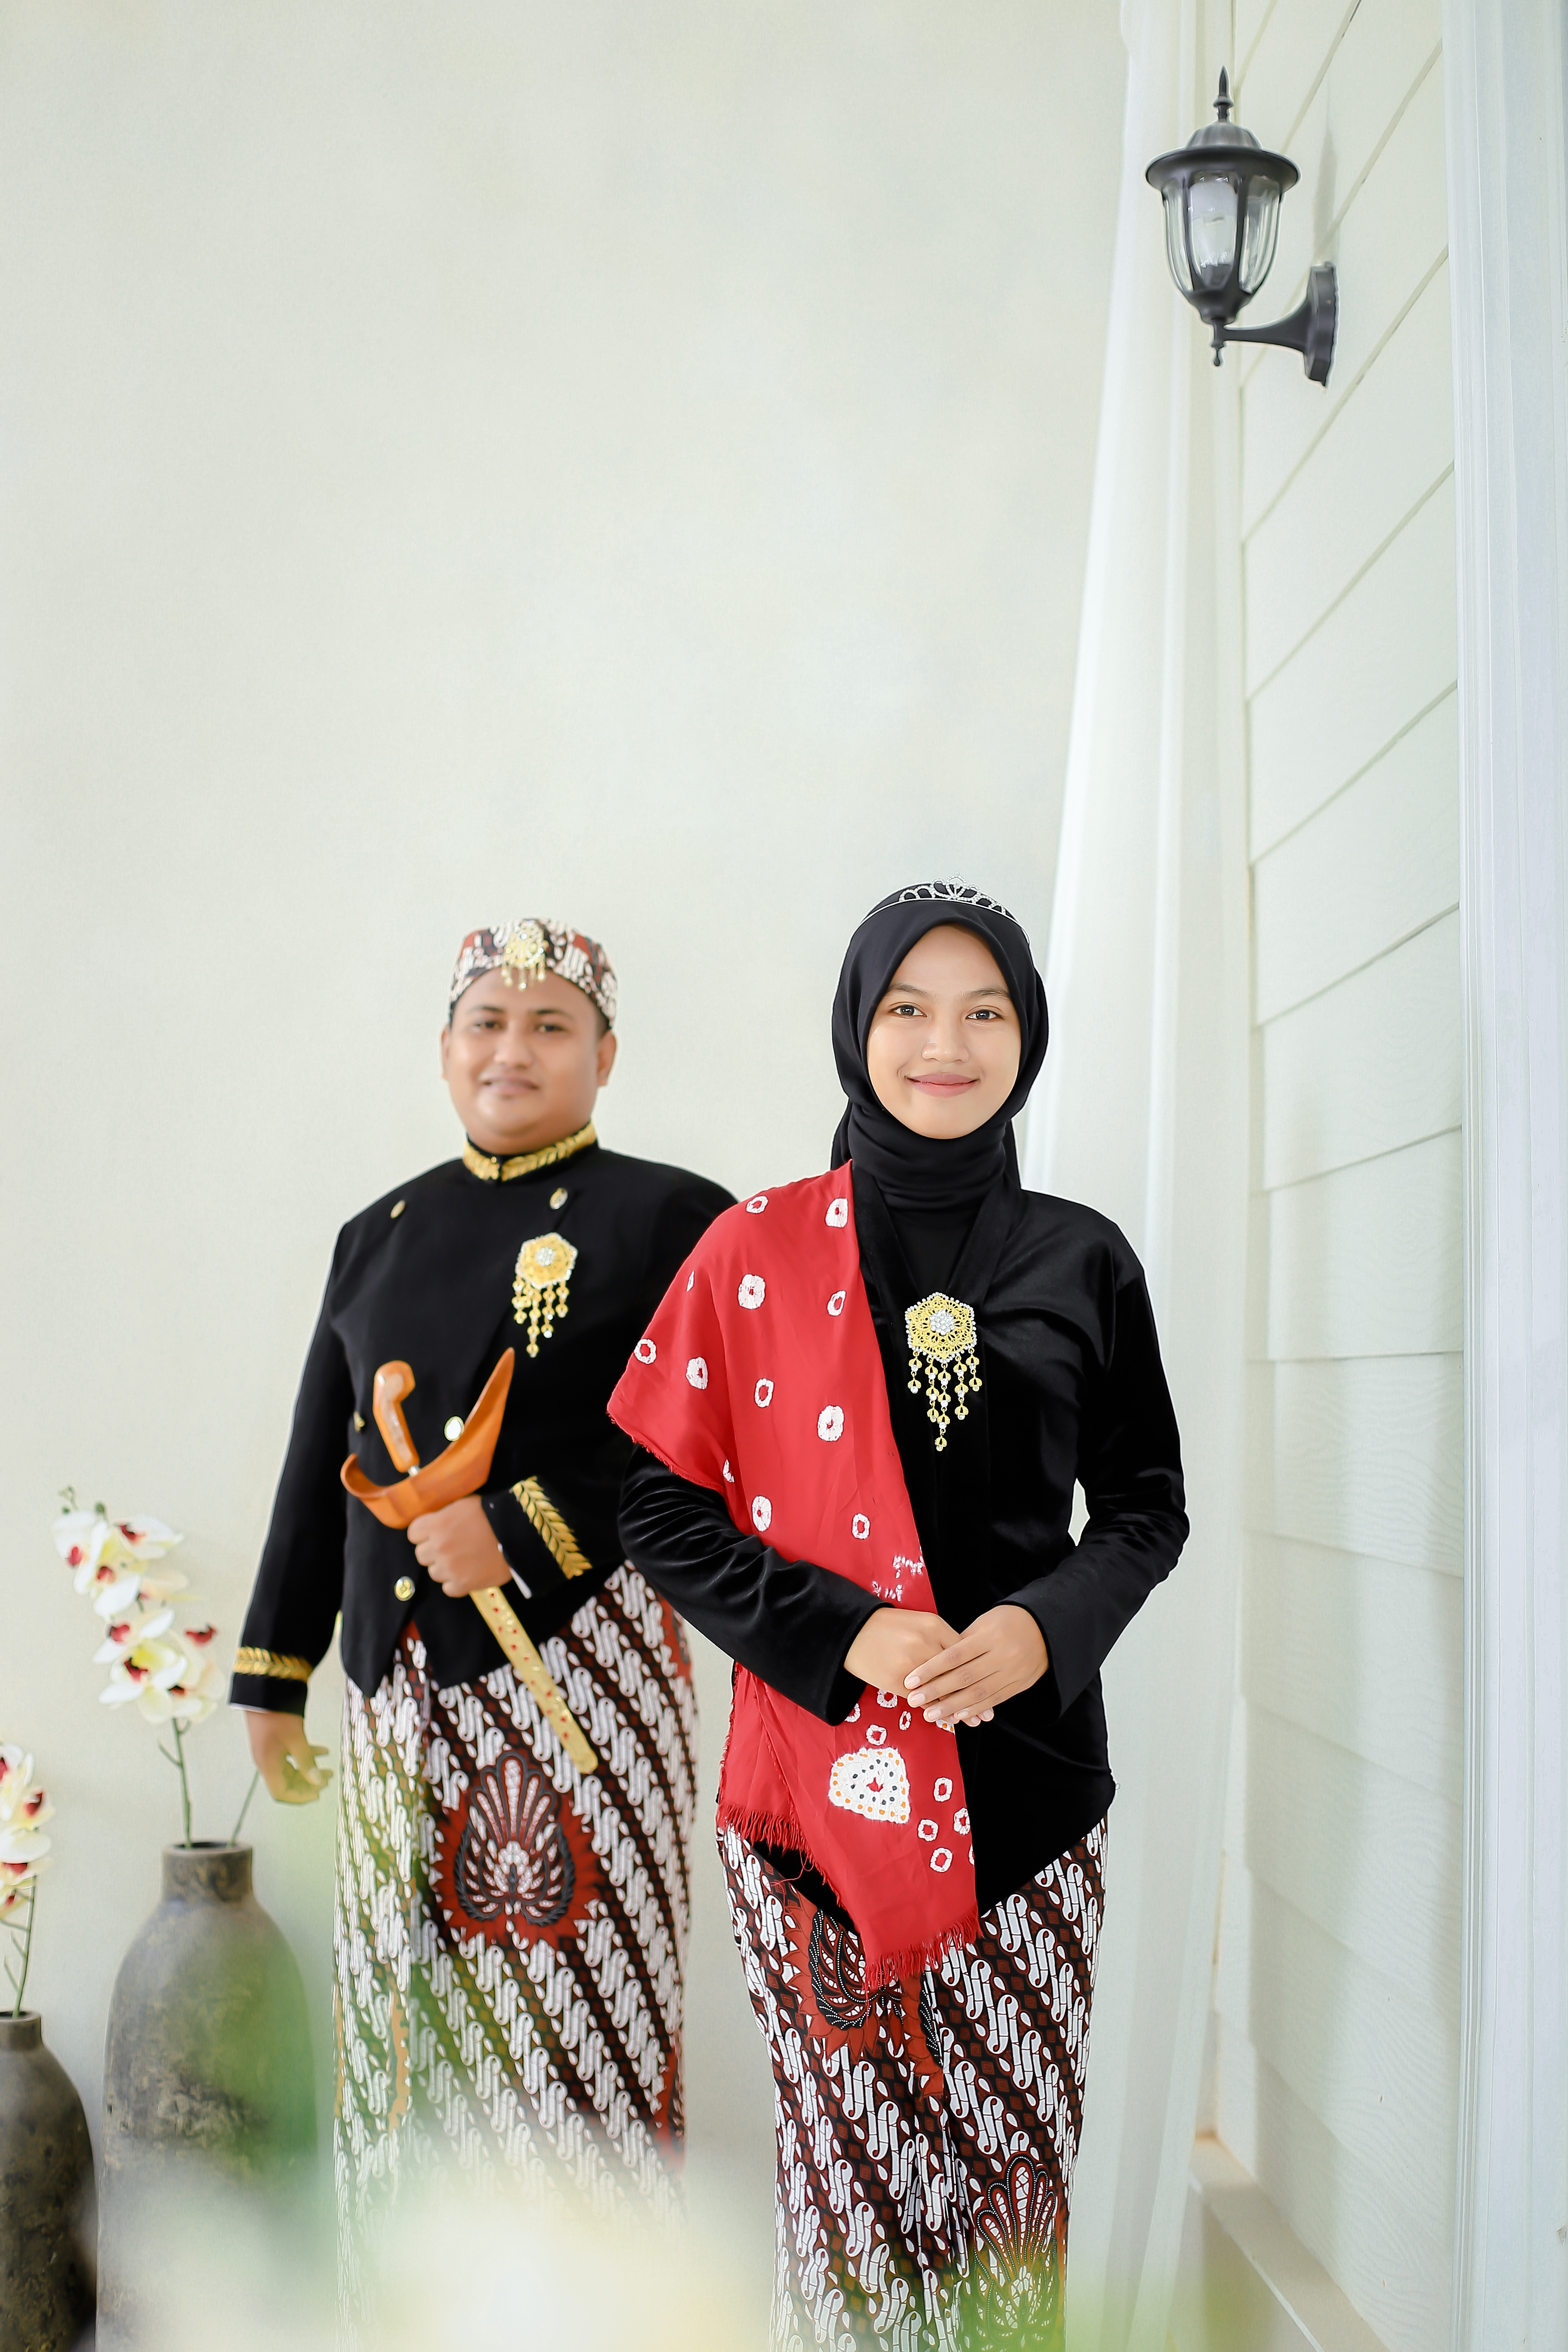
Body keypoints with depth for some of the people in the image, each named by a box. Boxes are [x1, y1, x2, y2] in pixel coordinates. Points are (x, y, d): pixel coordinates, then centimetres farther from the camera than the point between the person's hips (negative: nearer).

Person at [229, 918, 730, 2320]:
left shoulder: (668, 1221, -1)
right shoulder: (381, 1237, 15)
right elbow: (318, 1471, 17)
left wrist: (520, 1529, -16)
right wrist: (272, 1674, 16)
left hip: (578, 1666, -5)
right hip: (399, 1687, 5)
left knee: (575, 2008, -3)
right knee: (407, 2024, 10)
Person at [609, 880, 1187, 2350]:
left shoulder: (1081, 1261, 6)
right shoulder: (755, 1254, 1)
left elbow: (1146, 1503, 11)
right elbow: (660, 1510, -1)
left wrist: (1049, 1625, -9)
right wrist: (844, 1635, -13)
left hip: (1027, 1775, 2)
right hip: (825, 1776, -1)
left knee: (1016, 2167, 3)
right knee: (854, 2169, 0)